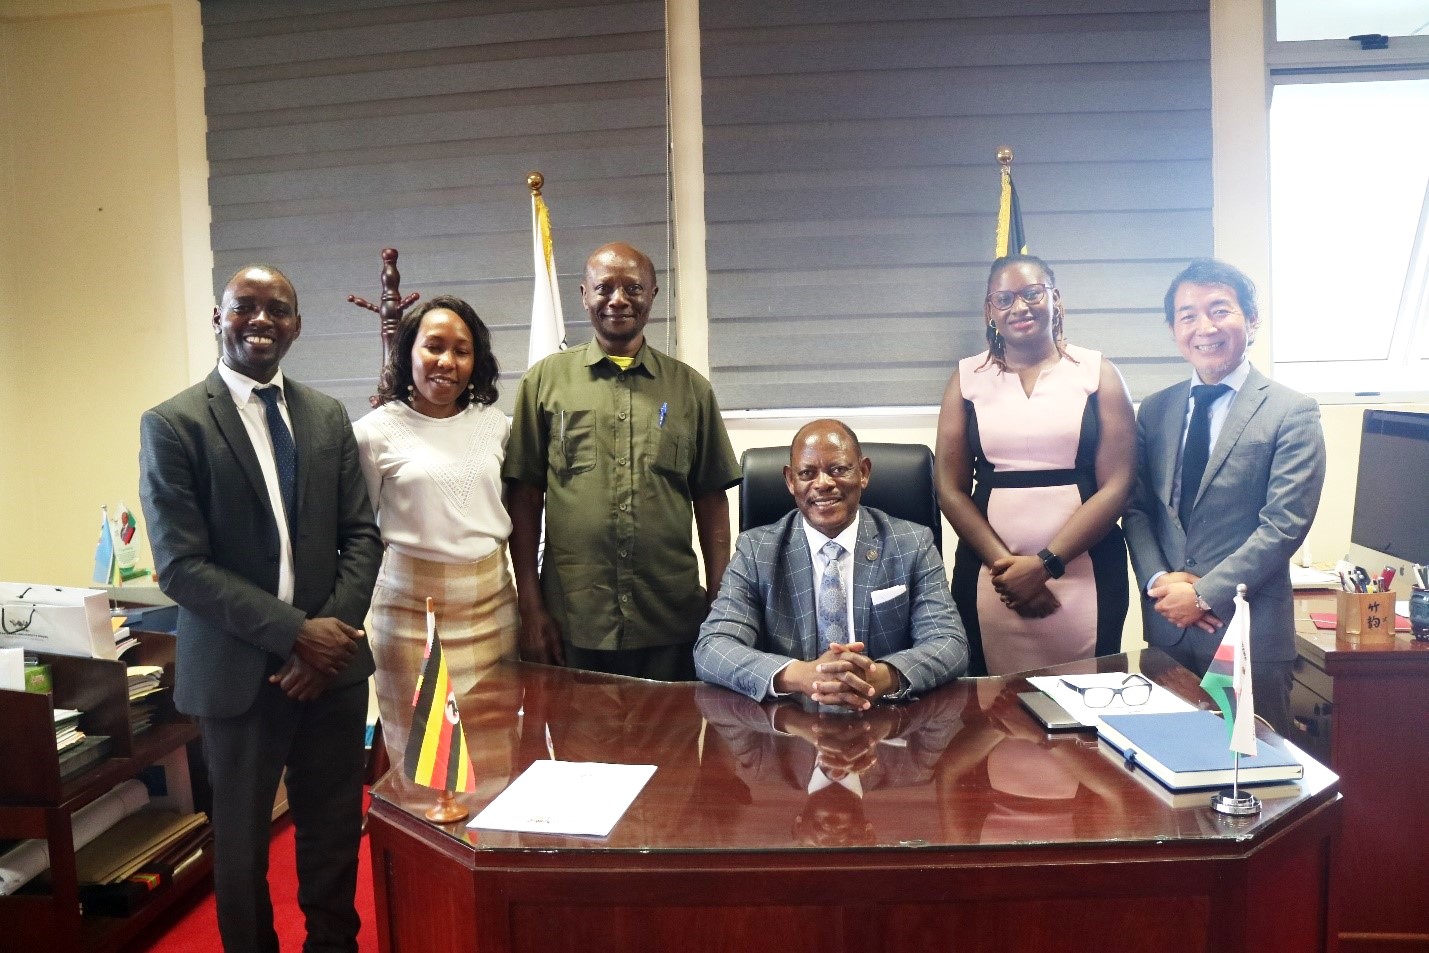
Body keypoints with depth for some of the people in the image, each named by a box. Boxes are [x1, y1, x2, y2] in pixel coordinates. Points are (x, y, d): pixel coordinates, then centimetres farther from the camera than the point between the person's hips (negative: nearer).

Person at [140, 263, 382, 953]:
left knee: (335, 830, 12)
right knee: (242, 838, 14)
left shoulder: (329, 418, 6)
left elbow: (361, 536, 4)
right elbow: (181, 565, -13)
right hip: (238, 671, -3)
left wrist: (332, 634, -10)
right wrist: (295, 632, -17)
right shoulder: (172, 425, -6)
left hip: (333, 660, 3)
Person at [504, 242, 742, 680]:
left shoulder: (690, 388, 8)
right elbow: (525, 496, 3)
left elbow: (711, 501, 9)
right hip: (571, 625, -1)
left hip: (671, 626, 1)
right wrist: (531, 608, -1)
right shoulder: (546, 379, 5)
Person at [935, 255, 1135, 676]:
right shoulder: (968, 378, 6)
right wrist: (1004, 563, -9)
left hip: (1084, 571, -1)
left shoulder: (1097, 373, 3)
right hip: (989, 571, 1)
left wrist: (1045, 563, -12)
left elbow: (1116, 485, -4)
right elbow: (951, 489, 3)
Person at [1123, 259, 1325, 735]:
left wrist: (1205, 594, -14)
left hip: (1249, 629, -4)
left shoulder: (1292, 411, -4)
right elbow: (1136, 508, 9)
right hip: (1166, 625, 4)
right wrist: (1158, 580, -7)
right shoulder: (1155, 410, 10)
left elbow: (1285, 523, -11)